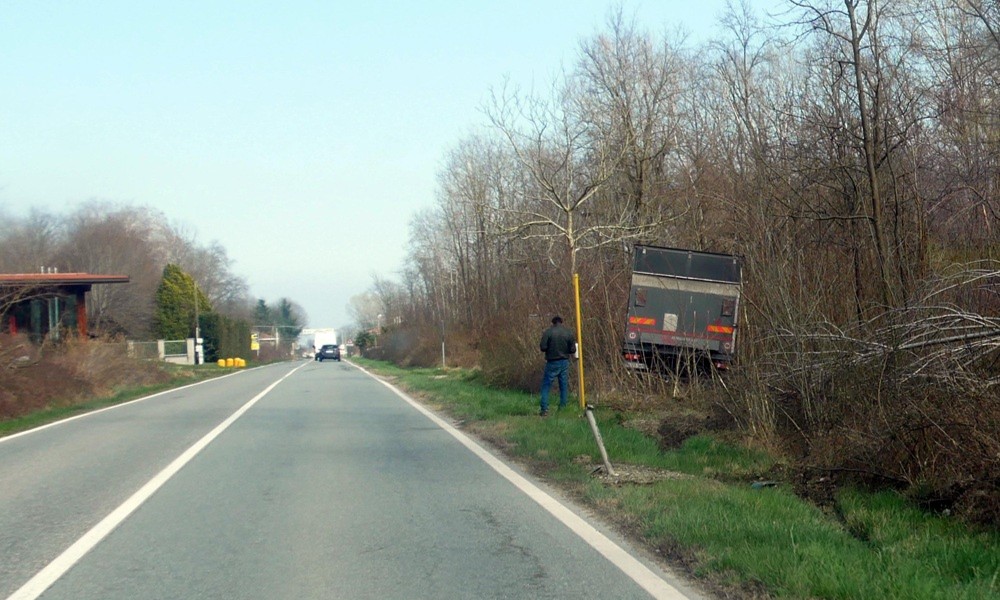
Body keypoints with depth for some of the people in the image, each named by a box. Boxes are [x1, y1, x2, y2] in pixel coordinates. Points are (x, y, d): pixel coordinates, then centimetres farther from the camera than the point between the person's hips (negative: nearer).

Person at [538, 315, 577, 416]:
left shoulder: (548, 332, -8)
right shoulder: (569, 333, -1)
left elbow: (543, 347, -13)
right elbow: (573, 350, -2)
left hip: (552, 362, -2)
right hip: (564, 362, 2)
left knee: (546, 386, 3)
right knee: (564, 386, 12)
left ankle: (544, 409, -6)